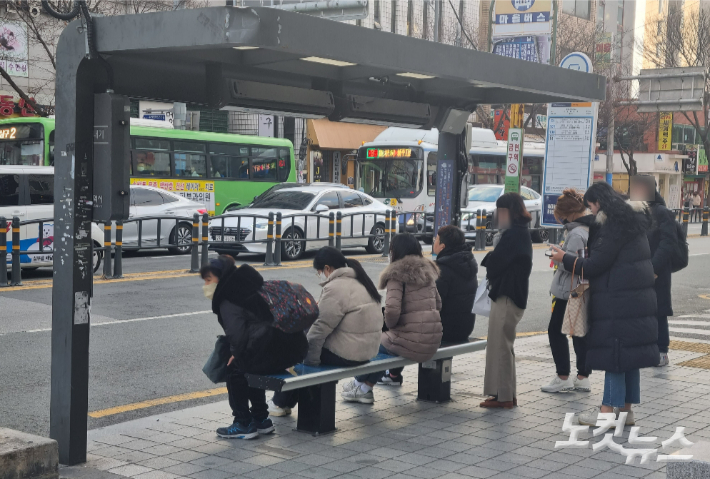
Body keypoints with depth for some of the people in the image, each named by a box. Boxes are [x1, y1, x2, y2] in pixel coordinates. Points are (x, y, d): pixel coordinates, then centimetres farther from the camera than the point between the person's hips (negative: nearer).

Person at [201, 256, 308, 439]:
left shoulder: (227, 301, -2)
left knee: (234, 368, 13)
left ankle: (244, 425, 18)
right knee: (249, 363, 31)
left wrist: (236, 354, 2)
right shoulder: (253, 285, 25)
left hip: (272, 351, -9)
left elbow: (236, 333, -17)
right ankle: (260, 420, 34)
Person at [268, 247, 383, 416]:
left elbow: (321, 328, -18)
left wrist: (309, 357, -10)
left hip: (345, 353, -10)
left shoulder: (336, 287, -17)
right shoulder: (360, 280, 13)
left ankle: (281, 403, 17)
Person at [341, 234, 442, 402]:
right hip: (433, 342, 7)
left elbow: (392, 309, -21)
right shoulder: (428, 270, 11)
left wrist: (390, 325, -1)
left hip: (411, 344, -7)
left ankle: (364, 386, 20)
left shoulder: (397, 273, -9)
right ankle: (394, 375, 49)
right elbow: (437, 304, 15)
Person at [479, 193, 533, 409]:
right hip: (515, 295, 11)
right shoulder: (522, 233, 15)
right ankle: (505, 394, 22)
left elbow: (495, 263, -17)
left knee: (500, 345, -4)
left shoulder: (513, 234, -17)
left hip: (506, 296, -11)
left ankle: (503, 395, 0)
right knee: (503, 345, 16)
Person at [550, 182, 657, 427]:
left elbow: (595, 265, -15)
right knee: (630, 351, 11)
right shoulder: (631, 220, 16)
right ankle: (626, 409, 17)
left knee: (614, 351, -6)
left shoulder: (615, 225, -15)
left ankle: (609, 410, -2)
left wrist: (565, 259, -2)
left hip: (618, 301, -10)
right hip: (637, 297, 10)